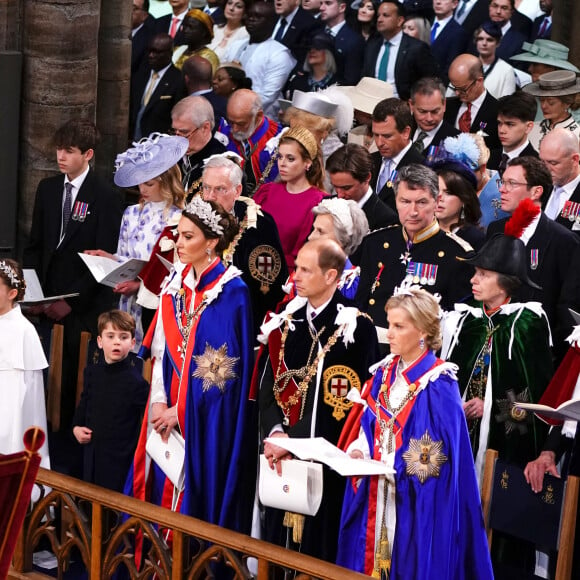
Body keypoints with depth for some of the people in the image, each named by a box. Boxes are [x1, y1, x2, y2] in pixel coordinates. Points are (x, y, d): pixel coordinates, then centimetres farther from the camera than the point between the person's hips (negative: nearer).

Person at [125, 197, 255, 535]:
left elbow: (221, 365, -15)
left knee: (201, 492, -3)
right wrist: (159, 402, -3)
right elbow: (160, 349, 8)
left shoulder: (232, 291, -11)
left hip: (209, 419, -6)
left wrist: (182, 409, -14)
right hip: (169, 409, 6)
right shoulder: (176, 284, 9)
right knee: (164, 491, 7)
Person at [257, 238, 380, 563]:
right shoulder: (286, 322, 10)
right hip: (281, 456, 5)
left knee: (319, 545, -1)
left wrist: (292, 439, -15)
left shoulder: (355, 327, -9)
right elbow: (268, 384, 6)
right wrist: (274, 432, -12)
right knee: (278, 537, 9)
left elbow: (344, 398, -13)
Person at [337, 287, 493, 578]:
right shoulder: (383, 373, 8)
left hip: (417, 504, -7)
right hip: (376, 495, 7)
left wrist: (390, 466, -21)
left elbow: (431, 456, -16)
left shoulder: (438, 385, -13)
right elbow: (367, 426, 11)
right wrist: (358, 452, -9)